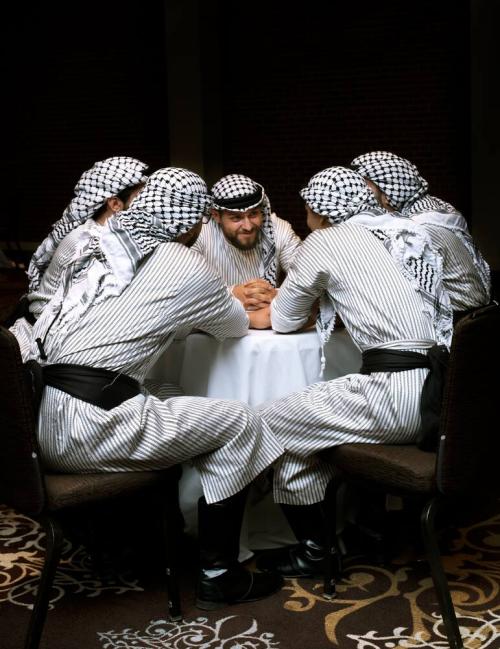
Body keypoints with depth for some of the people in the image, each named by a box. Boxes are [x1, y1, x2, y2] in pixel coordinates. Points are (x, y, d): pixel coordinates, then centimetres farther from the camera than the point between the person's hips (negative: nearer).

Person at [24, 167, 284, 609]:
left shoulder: (104, 247, 17)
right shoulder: (185, 266, -1)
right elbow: (236, 327, 15)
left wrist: (220, 298, 34)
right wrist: (230, 306, 37)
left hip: (40, 416, 8)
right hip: (91, 427, -8)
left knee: (166, 397, 30)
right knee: (239, 425, 5)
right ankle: (218, 576, 12)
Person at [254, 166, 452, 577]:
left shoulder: (325, 241, 0)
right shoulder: (407, 233, 19)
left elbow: (284, 320, 9)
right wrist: (327, 301, 30)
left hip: (398, 395, -8)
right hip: (440, 390, 8)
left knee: (273, 423, 7)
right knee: (327, 410, 30)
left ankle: (313, 551, 18)